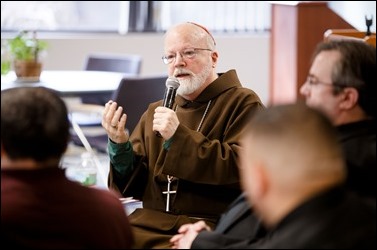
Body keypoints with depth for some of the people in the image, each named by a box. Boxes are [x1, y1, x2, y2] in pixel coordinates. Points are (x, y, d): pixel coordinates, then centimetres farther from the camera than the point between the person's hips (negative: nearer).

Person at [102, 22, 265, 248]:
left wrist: (178, 137, -17)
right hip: (151, 223, 5)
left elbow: (242, 169, -14)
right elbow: (134, 184, 16)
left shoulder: (243, 103, 1)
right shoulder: (156, 112, 19)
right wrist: (119, 145, -3)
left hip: (211, 227, -5)